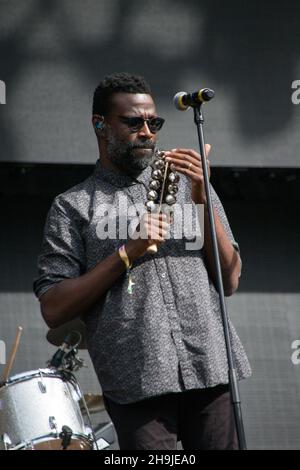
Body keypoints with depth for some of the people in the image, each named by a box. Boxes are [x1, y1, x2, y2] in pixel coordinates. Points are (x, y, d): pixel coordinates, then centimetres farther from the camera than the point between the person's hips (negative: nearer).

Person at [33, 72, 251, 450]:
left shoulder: (185, 184, 18)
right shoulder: (73, 207, 10)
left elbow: (229, 282, 10)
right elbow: (53, 310, 0)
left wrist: (201, 200, -1)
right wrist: (128, 253, -8)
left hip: (210, 368, 2)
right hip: (137, 382, -2)